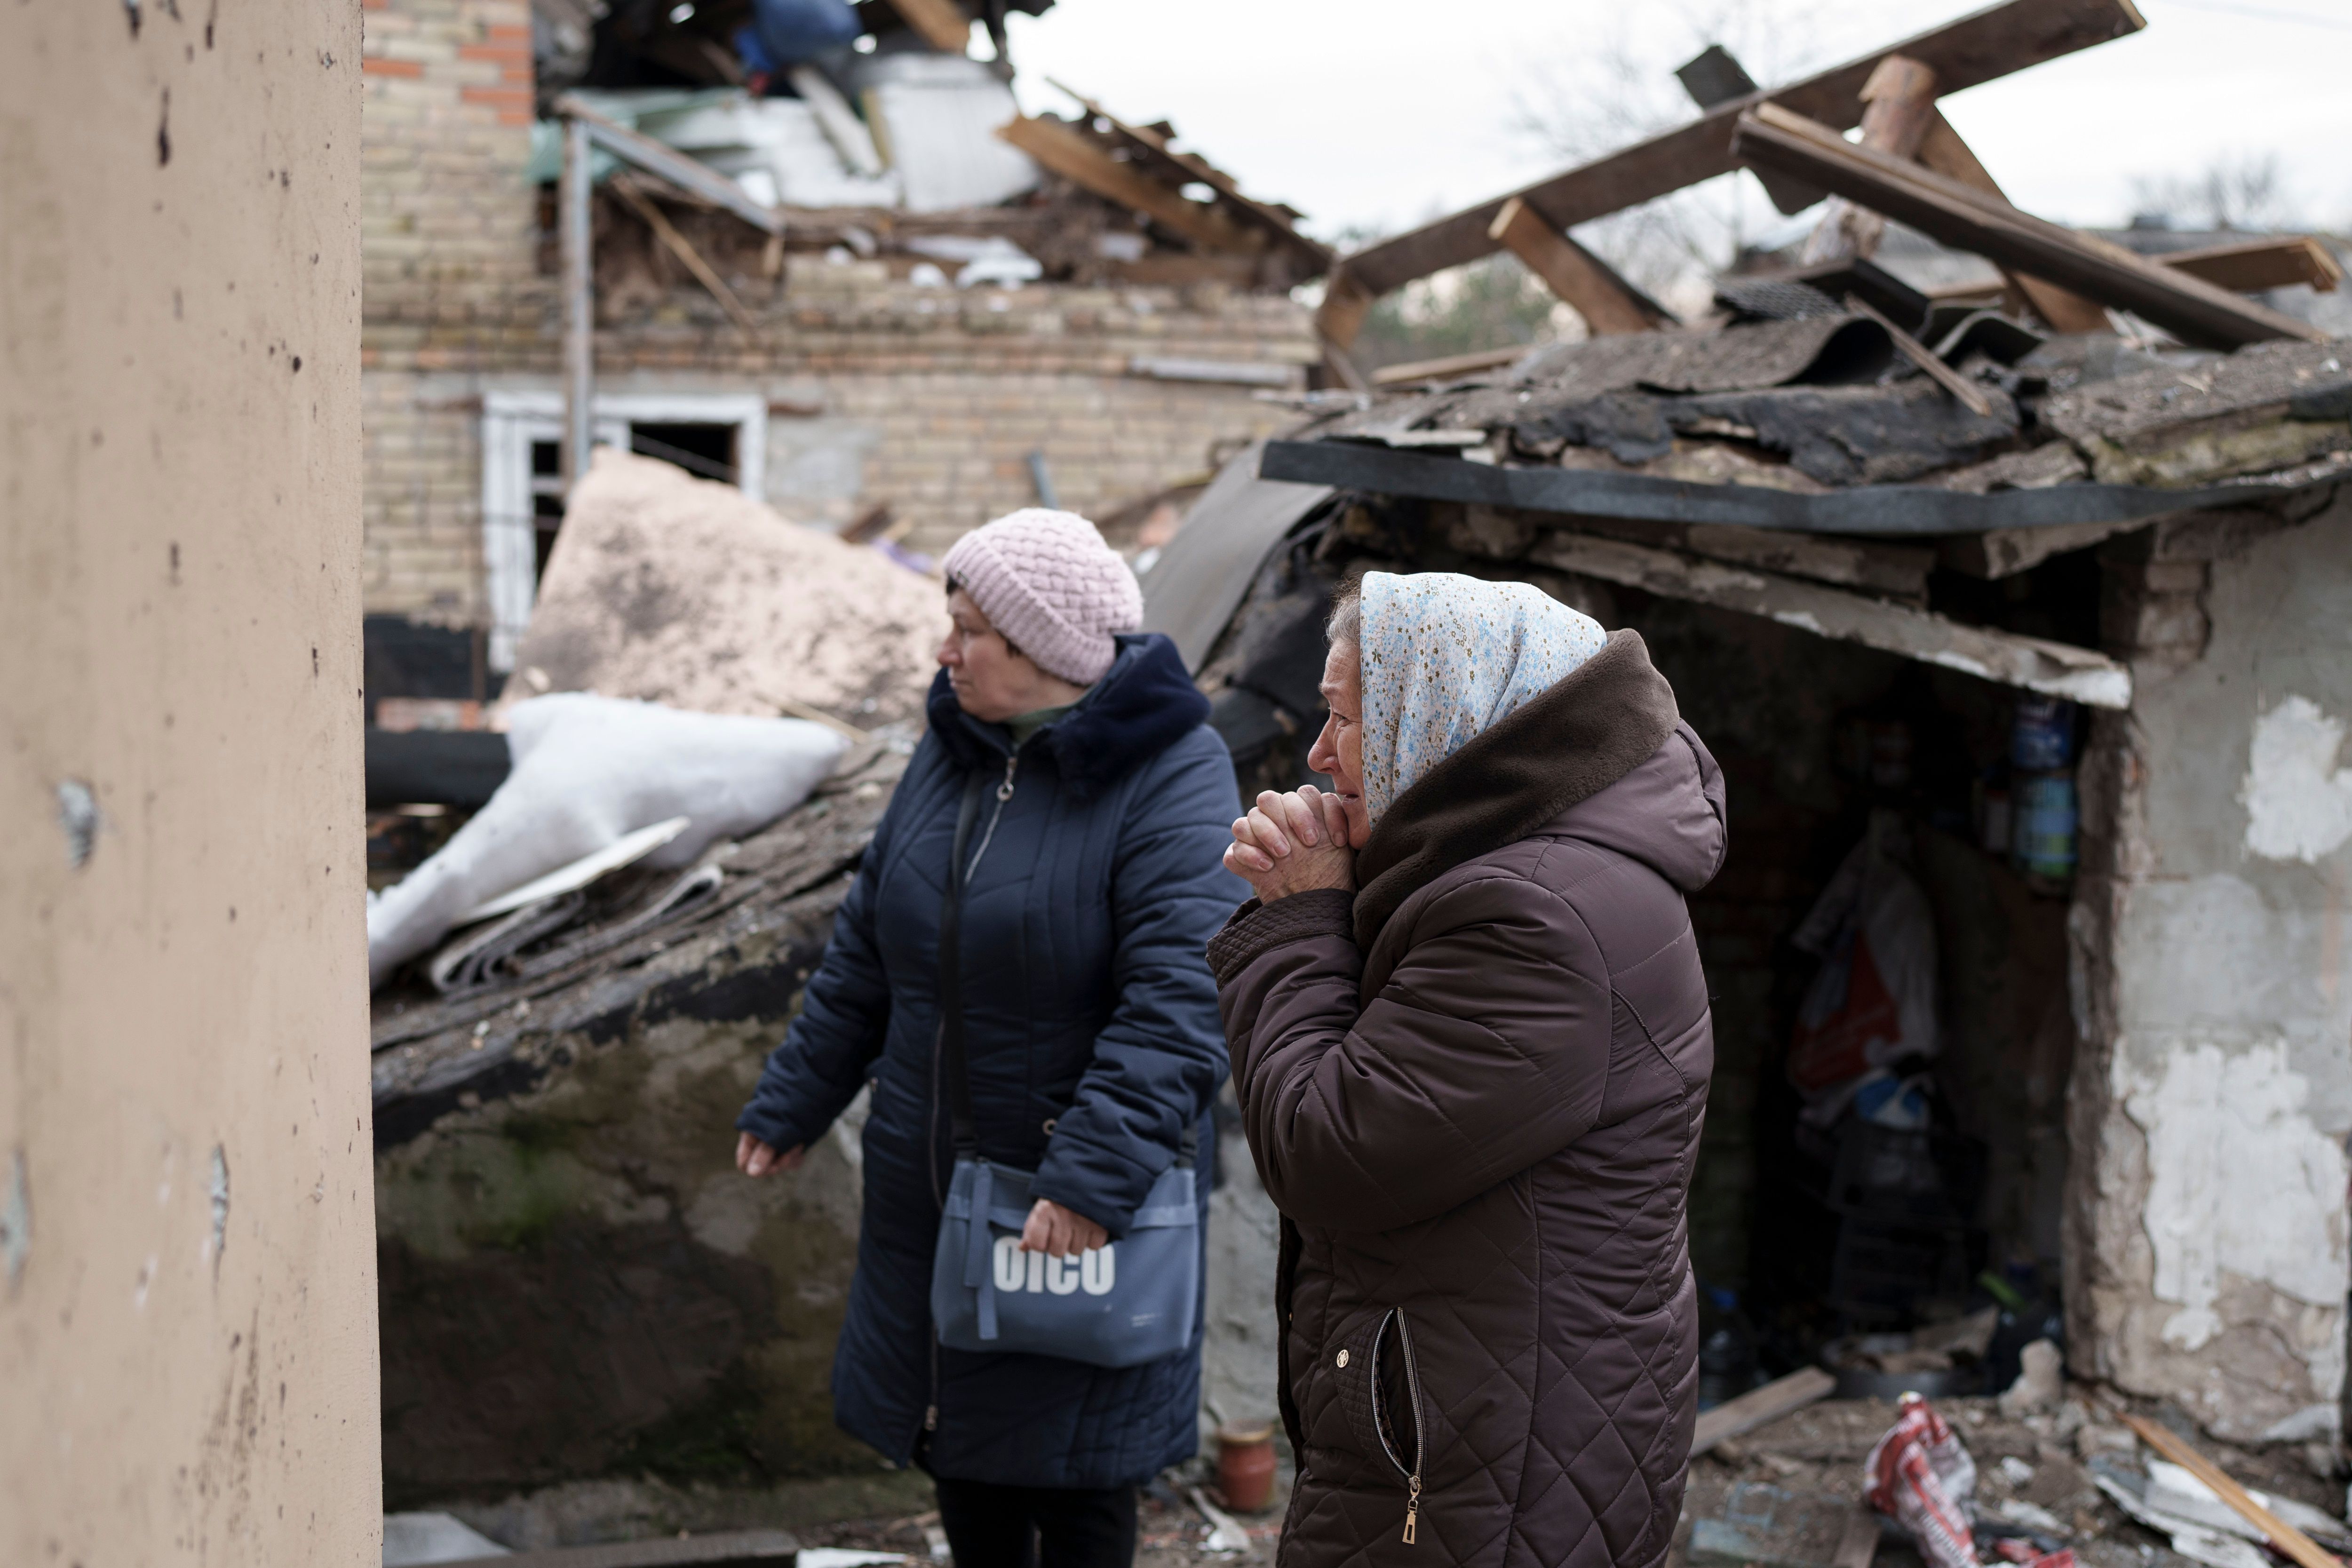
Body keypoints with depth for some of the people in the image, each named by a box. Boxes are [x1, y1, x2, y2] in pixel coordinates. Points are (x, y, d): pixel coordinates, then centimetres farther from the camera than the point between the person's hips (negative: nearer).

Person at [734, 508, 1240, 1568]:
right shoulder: (952, 751, 5)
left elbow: (1180, 1001, -28)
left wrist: (1096, 1175, -37)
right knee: (956, 1438, 17)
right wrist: (790, 1103, 15)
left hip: (1087, 1208, -7)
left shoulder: (1170, 776, -18)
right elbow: (865, 951, 13)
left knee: (1074, 1470, 6)